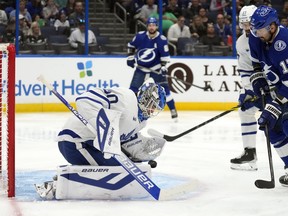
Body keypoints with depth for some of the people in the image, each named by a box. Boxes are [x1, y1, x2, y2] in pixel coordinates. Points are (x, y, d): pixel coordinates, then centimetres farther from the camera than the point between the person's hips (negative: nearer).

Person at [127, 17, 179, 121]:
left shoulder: (162, 39, -15)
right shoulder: (140, 36, -10)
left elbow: (165, 55, -11)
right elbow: (131, 45, 7)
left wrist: (163, 66, -21)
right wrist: (130, 57, 3)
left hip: (156, 68, -1)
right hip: (141, 68, 1)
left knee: (164, 88, -6)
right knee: (133, 88, -5)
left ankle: (173, 110, 6)